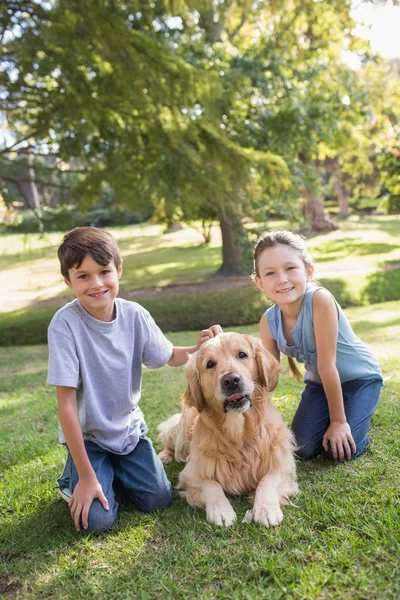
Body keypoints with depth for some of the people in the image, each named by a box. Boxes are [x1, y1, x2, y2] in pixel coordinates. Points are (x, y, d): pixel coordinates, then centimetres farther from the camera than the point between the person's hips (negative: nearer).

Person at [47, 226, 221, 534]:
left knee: (159, 500, -4)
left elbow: (171, 356, 3)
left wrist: (200, 348, -20)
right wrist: (86, 476, -19)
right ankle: (73, 478, 17)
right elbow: (66, 404, -22)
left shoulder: (134, 314, -14)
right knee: (97, 520, -14)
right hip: (86, 436, -3)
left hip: (129, 428, 4)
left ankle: (115, 471, 24)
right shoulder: (65, 324, -25)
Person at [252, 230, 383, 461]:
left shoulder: (320, 300, -35)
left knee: (340, 449, -16)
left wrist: (338, 421, -22)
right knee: (303, 447, -6)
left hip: (359, 377, -4)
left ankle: (357, 418, 16)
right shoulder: (268, 322, -17)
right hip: (320, 383, 5)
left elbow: (327, 365, -30)